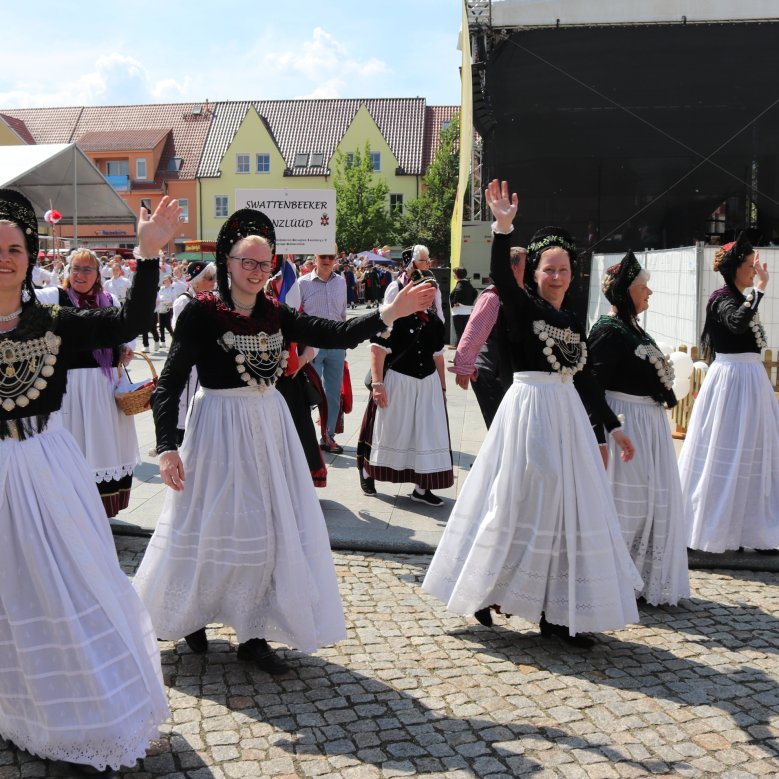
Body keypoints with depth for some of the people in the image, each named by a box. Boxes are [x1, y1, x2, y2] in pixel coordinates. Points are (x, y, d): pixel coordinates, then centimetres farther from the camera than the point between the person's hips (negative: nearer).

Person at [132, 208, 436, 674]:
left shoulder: (276, 315, 5)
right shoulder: (202, 312, -10)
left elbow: (336, 335, -4)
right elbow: (170, 382, -13)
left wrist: (391, 314, -16)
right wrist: (167, 447, -21)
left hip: (270, 426, 5)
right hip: (220, 426, -5)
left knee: (274, 530, 6)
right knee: (217, 528, 6)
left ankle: (253, 634, 20)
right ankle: (190, 614, 34)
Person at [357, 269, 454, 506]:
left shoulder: (434, 321, 7)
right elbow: (378, 350, -15)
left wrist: (442, 387, 15)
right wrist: (377, 384, -19)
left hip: (427, 384, 6)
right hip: (396, 382, -5)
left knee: (427, 434, 6)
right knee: (389, 431, 8)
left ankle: (421, 488, 16)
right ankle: (367, 471, 32)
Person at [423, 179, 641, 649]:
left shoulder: (573, 322, 14)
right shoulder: (522, 306, -4)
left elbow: (584, 379, 19)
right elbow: (500, 276, -24)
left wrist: (613, 426, 19)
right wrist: (504, 227, -38)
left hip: (566, 416, 7)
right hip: (529, 409, -7)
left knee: (568, 509, 7)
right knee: (519, 504, -2)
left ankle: (557, 612, 16)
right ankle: (484, 591, 16)